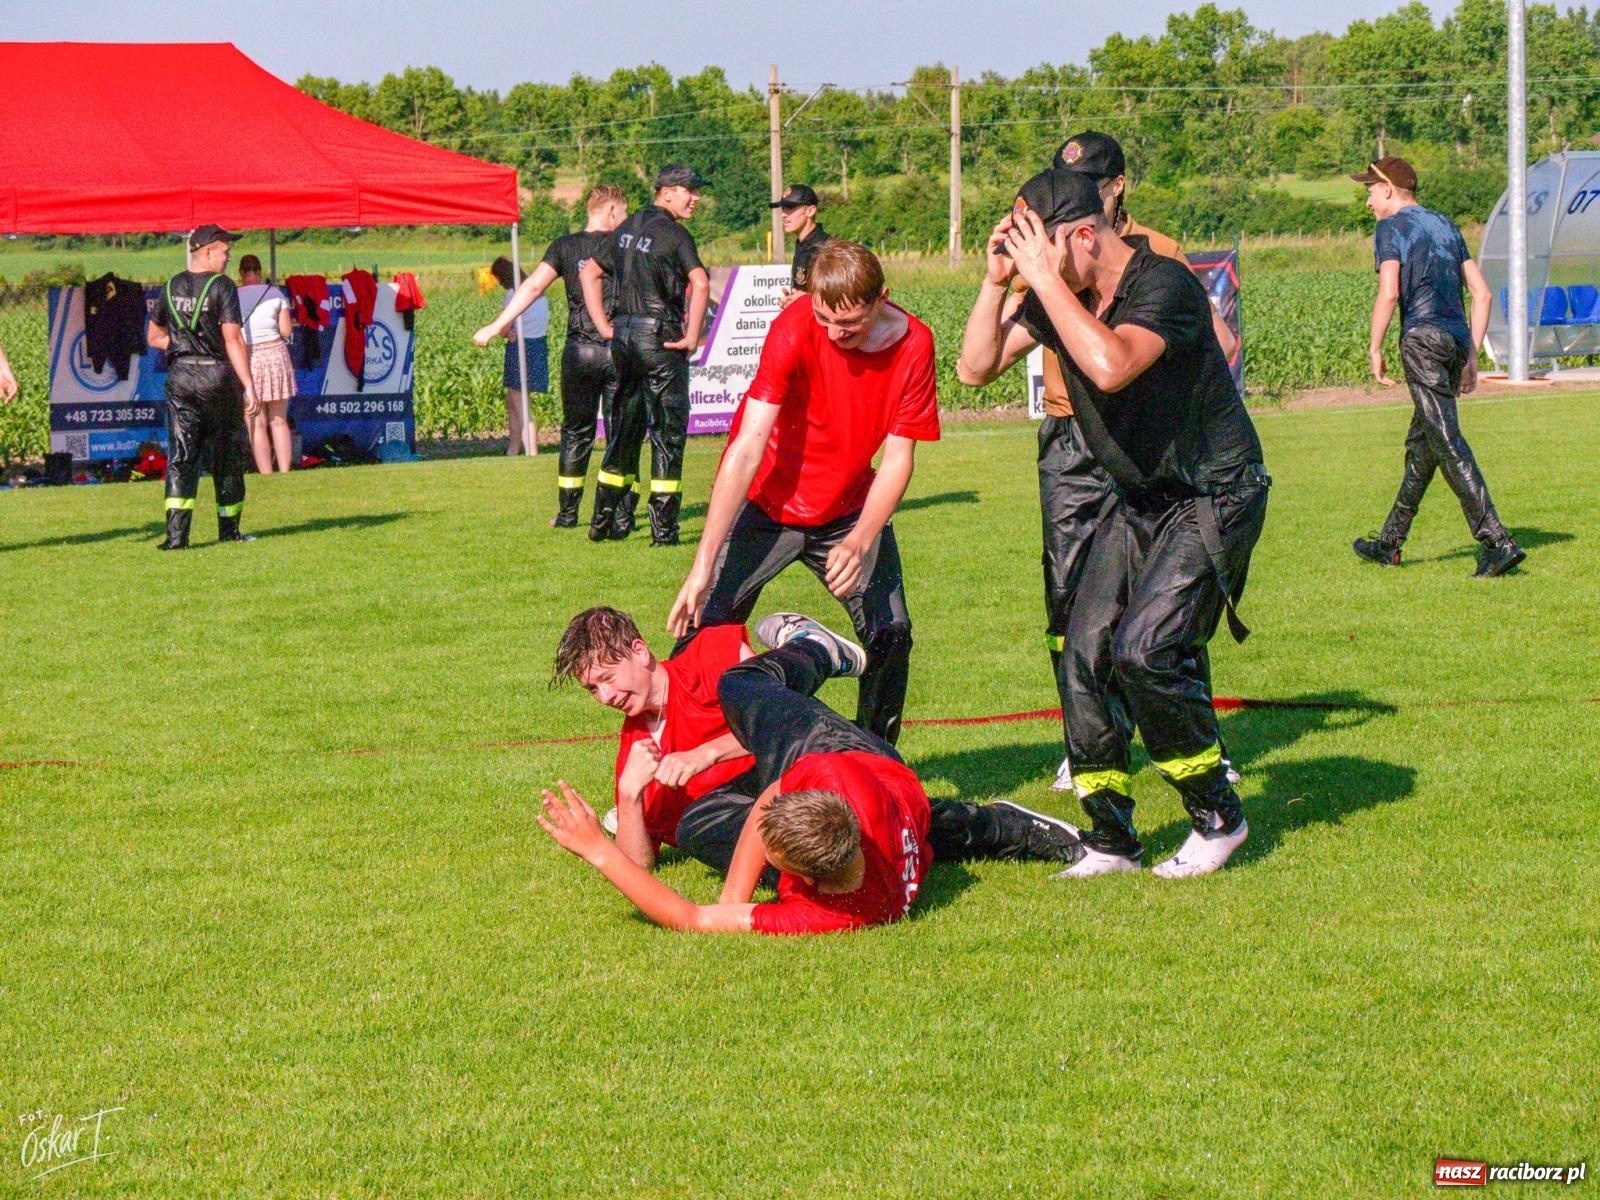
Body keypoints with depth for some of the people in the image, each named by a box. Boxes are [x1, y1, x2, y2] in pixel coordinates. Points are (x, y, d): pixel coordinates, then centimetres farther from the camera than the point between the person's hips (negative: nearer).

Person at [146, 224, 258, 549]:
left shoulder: (172, 287, 8)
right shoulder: (222, 286, -9)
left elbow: (154, 337, 16)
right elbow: (233, 340, -16)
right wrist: (249, 387, -18)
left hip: (180, 376, 4)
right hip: (217, 375, -4)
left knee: (181, 456, 0)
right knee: (227, 454, 11)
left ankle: (176, 532, -14)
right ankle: (228, 530, 20)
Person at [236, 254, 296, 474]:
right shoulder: (275, 294, 1)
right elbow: (286, 331, 1)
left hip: (246, 359, -2)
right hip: (275, 355, 2)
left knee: (257, 425, 1)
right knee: (279, 421, 10)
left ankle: (267, 477, -1)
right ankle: (285, 473, 8)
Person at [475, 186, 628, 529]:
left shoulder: (565, 246, 3)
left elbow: (533, 286, -7)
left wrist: (498, 325, -7)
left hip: (579, 352, 2)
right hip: (618, 350, -2)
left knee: (576, 432, 12)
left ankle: (567, 513, 13)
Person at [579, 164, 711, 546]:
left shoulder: (628, 228, 14)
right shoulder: (673, 233, -10)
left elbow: (589, 273, 20)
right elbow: (700, 284, -25)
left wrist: (604, 326, 15)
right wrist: (693, 337, -17)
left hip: (623, 337, 7)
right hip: (660, 338, -7)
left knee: (624, 429, 16)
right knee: (668, 432, -1)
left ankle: (603, 521, 19)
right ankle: (663, 528, -3)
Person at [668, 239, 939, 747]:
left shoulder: (914, 345, -15)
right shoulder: (796, 327, -24)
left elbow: (897, 458, -11)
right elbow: (748, 447, -27)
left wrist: (860, 541, -29)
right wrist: (702, 565, -32)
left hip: (849, 511, 3)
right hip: (766, 503, -2)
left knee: (891, 634, -12)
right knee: (702, 631, -16)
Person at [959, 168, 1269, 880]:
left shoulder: (1164, 284, -22)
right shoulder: (1058, 295, 0)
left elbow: (1110, 365, -39)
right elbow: (976, 367, 2)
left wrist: (1044, 278, -32)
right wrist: (998, 280, -10)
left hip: (1214, 496, -8)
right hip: (1137, 501, 8)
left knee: (1144, 649, -20)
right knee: (1085, 653, -1)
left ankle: (1219, 817, -2)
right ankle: (1110, 838, 9)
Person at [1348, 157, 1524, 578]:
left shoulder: (1392, 228, 1)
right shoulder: (1446, 226, 22)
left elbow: (1389, 293, -13)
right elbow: (1482, 294, 18)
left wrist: (1375, 350, -5)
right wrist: (1471, 356, 20)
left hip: (1422, 336, -8)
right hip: (1458, 337, 8)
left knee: (1447, 441, -12)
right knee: (1421, 443, 16)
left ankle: (1496, 541, -22)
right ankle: (1389, 543, 26)